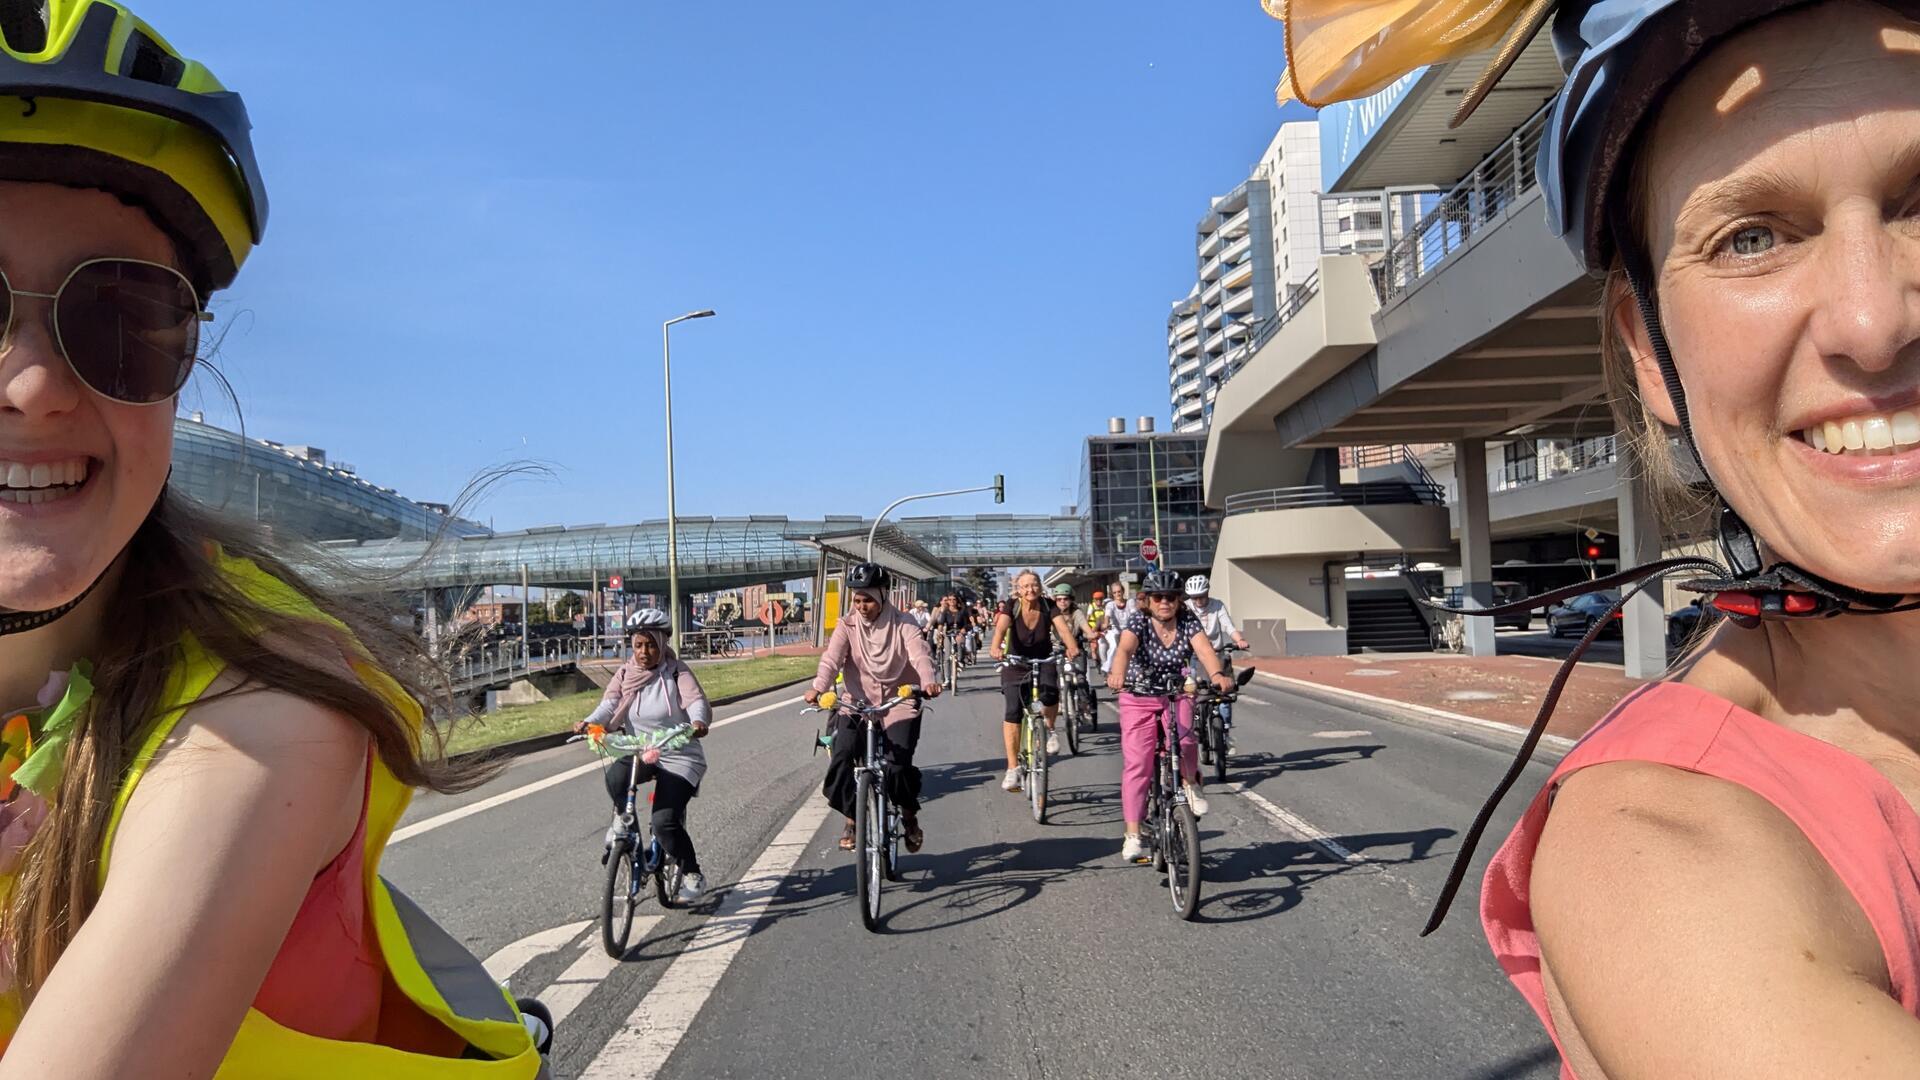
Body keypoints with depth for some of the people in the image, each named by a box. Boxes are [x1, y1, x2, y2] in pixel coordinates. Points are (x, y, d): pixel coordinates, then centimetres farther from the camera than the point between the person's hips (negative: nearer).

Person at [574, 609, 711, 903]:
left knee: (665, 820, -16)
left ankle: (692, 875, 8)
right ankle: (623, 817, 2)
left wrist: (698, 722, -46)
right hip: (638, 752, 3)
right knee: (616, 775, -31)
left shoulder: (676, 672, -7)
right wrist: (589, 722, -32)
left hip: (678, 757, -3)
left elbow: (696, 700, -23)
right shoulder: (625, 673, 4)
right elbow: (610, 703, -10)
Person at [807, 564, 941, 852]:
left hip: (899, 703, -2)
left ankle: (910, 815, 15)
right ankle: (852, 819, 4)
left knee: (899, 765, -16)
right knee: (842, 758, -19)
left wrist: (929, 681, -40)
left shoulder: (903, 623, -3)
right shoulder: (847, 626, 0)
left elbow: (920, 654, -18)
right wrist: (818, 687, -35)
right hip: (858, 703, 2)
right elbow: (831, 658, -15)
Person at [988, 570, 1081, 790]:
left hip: (1044, 662, 0)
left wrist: (1072, 647, -48)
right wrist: (996, 648, -53)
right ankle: (1013, 769, -8)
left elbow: (1063, 627, -26)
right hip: (1016, 664, 0)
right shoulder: (1011, 607, -13)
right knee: (1012, 712, -15)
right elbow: (1001, 626, -31)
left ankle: (1049, 730, 1)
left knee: (1050, 693, -31)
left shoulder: (1048, 607, -11)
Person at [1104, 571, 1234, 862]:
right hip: (1139, 698, -1)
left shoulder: (1188, 620, -10)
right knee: (1137, 764, -6)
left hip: (1177, 695, 1)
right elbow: (1125, 648, -35)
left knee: (1183, 742, -27)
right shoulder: (1138, 621, -16)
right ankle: (1132, 835, 1)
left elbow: (1204, 649, -27)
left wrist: (1218, 675, -49)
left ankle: (1190, 783, 5)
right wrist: (1117, 674, -57)